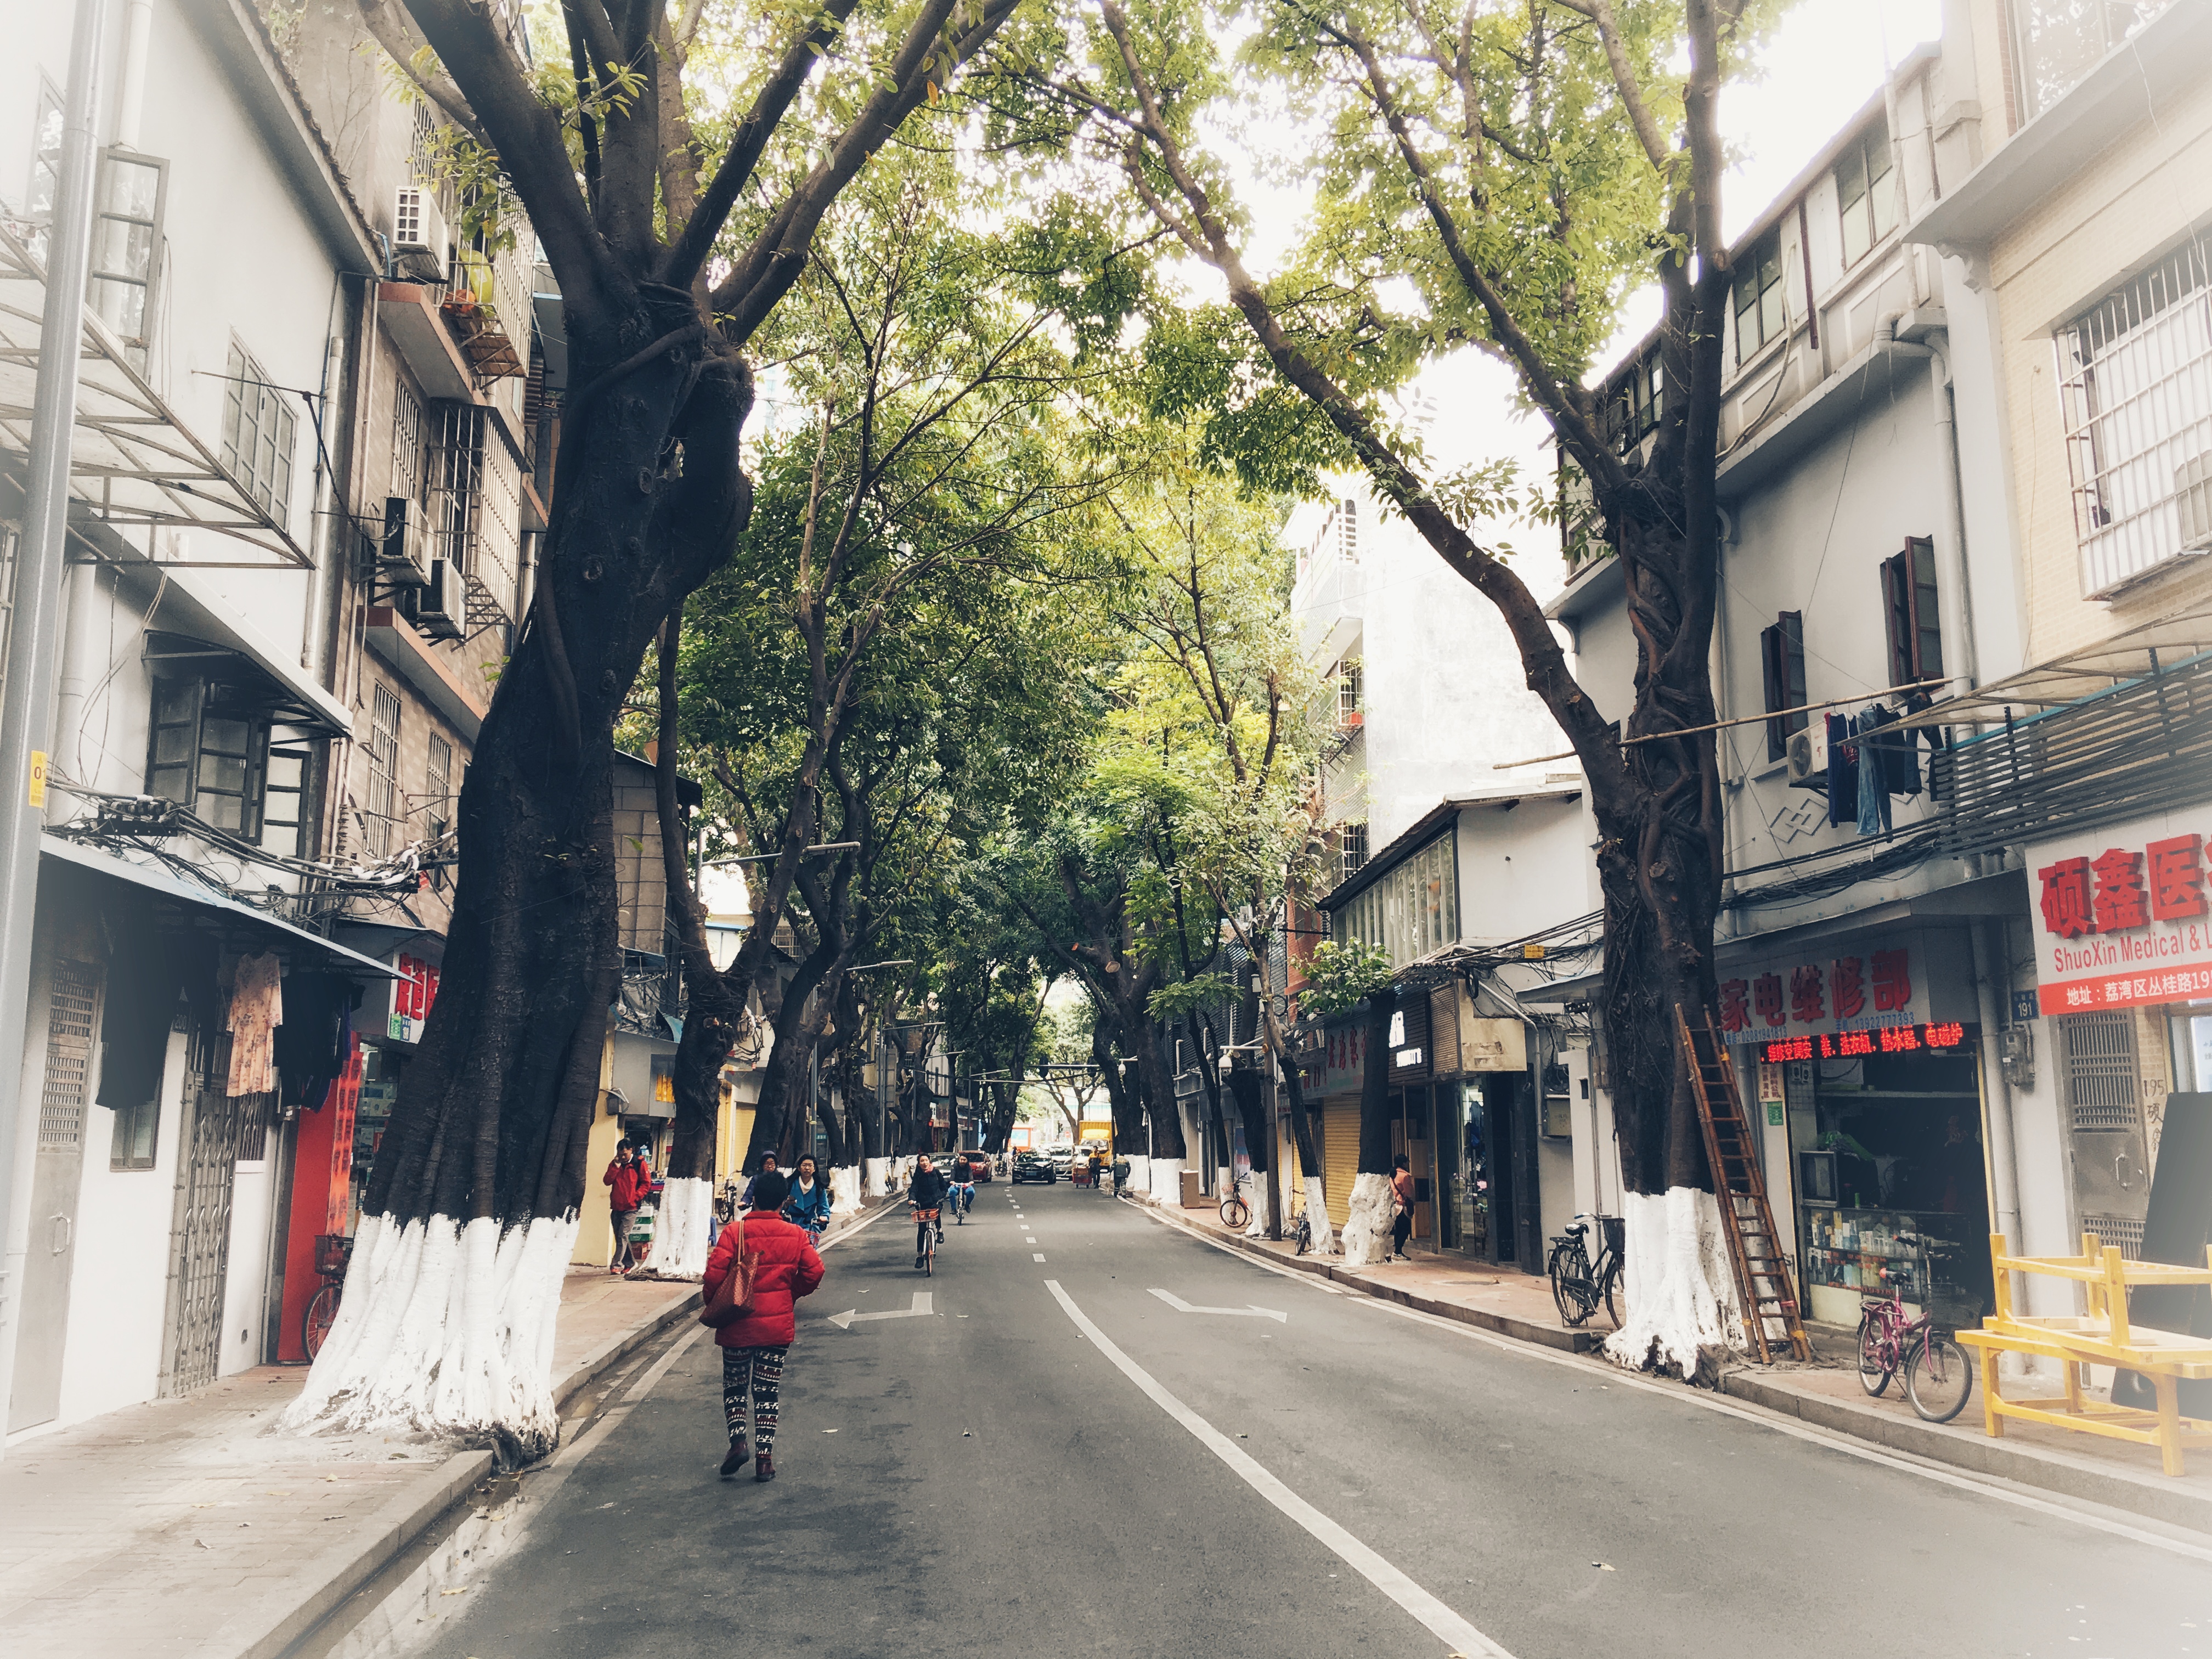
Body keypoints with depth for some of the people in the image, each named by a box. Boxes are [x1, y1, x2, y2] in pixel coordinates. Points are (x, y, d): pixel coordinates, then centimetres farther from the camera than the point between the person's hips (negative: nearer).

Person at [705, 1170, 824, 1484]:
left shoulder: (734, 1232, -10)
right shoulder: (796, 1235, -2)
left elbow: (715, 1272, -16)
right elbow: (814, 1272, -5)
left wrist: (713, 1304, 3)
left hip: (739, 1325, -2)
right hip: (778, 1325, 2)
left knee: (734, 1385, 17)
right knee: (768, 1390, 10)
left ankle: (738, 1440, -1)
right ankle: (765, 1457, 6)